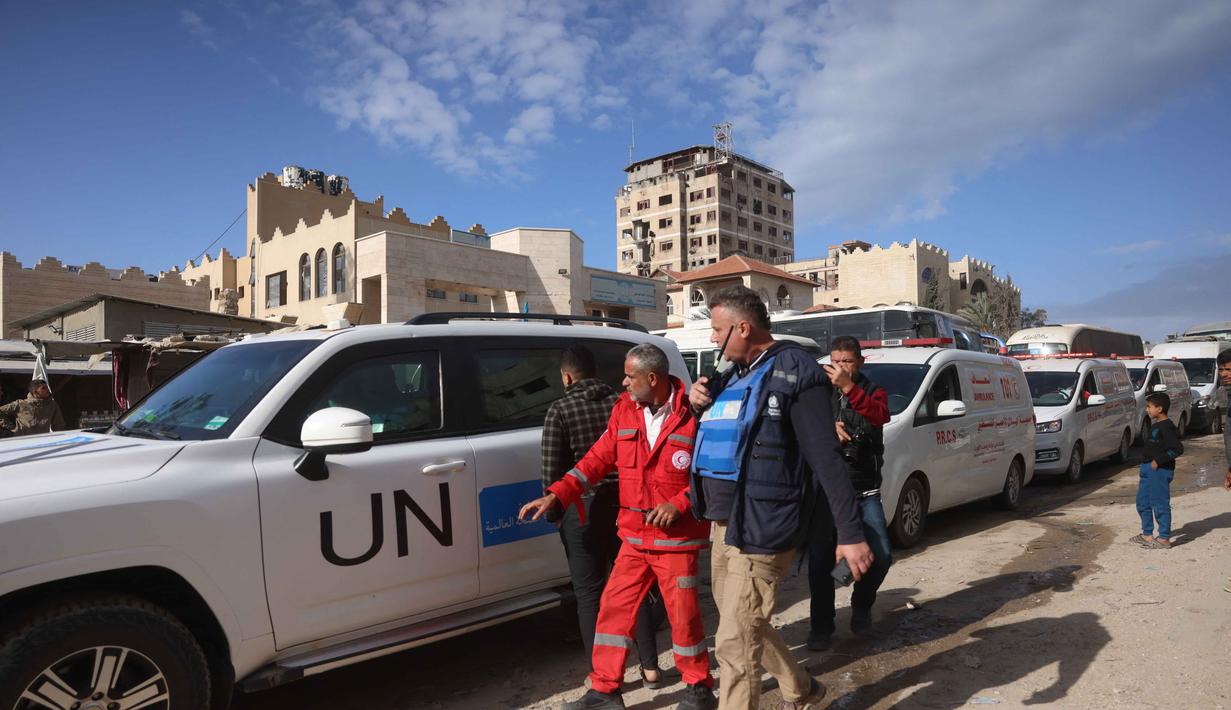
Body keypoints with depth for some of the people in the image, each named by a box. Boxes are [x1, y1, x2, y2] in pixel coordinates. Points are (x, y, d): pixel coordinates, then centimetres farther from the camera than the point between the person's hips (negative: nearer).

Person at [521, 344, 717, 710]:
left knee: (683, 614, 6)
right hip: (634, 537, 5)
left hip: (677, 539, -5)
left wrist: (679, 504, -18)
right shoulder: (624, 410, 1)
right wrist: (557, 495, -4)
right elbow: (598, 459, 4)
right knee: (614, 607, 9)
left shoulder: (692, 415, -13)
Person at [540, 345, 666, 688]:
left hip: (582, 510, -3)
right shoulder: (620, 403, 2)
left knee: (589, 592, 8)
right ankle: (650, 666, 21)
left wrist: (553, 511, 4)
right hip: (624, 505, 4)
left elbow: (552, 469, -8)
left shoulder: (560, 410, -7)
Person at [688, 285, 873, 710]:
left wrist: (850, 533, -19)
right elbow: (715, 442, 26)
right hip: (723, 525, 9)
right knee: (746, 625, 23)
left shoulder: (794, 372, -11)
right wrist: (698, 402, 5)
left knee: (734, 644, -5)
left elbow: (826, 458, -15)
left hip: (759, 530, -9)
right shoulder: (732, 377, 14)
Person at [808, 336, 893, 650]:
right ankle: (821, 627, 17)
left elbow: (880, 415, -19)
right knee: (820, 562, -1)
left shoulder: (872, 391, 4)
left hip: (865, 490, 1)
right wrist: (827, 427, -31)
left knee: (881, 556, -7)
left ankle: (861, 604, 23)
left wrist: (849, 387, -36)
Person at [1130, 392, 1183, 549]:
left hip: (1160, 471, -10)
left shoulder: (1166, 427, -16)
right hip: (1148, 470, 10)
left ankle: (1164, 539, 6)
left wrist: (1158, 461, -21)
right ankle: (1147, 534, 27)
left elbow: (1178, 448, -24)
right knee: (1142, 503, 16)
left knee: (1160, 505, -2)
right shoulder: (1155, 426, 14)